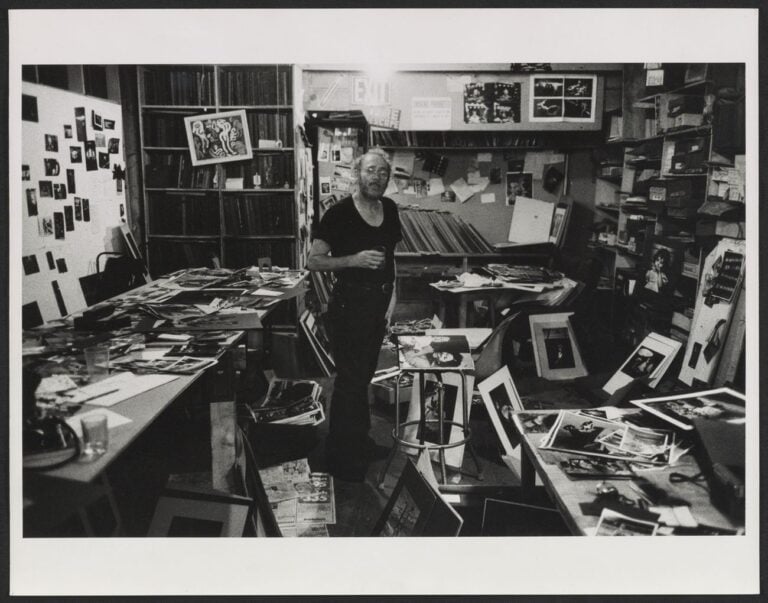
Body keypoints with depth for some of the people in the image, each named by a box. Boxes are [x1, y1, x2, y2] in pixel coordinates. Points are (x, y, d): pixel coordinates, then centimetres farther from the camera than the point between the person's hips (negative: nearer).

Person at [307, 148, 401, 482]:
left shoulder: (389, 209, 6)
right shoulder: (339, 213, -14)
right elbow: (313, 261, -13)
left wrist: (392, 291, 7)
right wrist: (354, 259, -25)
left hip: (379, 301, 7)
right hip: (350, 302, -7)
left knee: (364, 374, 19)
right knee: (350, 379, -3)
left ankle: (360, 440, 34)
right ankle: (339, 457, 11)